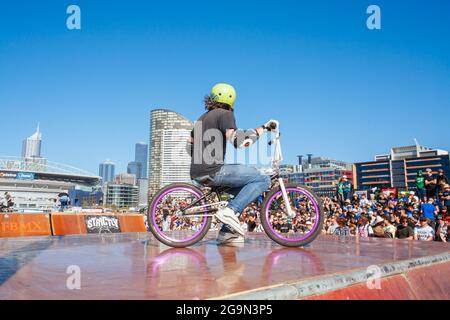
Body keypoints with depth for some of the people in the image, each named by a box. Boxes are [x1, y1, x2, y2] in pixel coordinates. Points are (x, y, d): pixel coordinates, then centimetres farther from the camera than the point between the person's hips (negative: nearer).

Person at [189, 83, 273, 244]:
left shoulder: (202, 117, 24)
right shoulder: (225, 114, -3)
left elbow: (190, 144, 31)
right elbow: (237, 141, -17)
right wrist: (263, 128, -11)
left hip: (197, 173, 10)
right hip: (214, 171, -10)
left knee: (244, 186, 24)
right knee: (263, 179, -8)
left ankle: (226, 233, 17)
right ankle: (230, 211, -18)